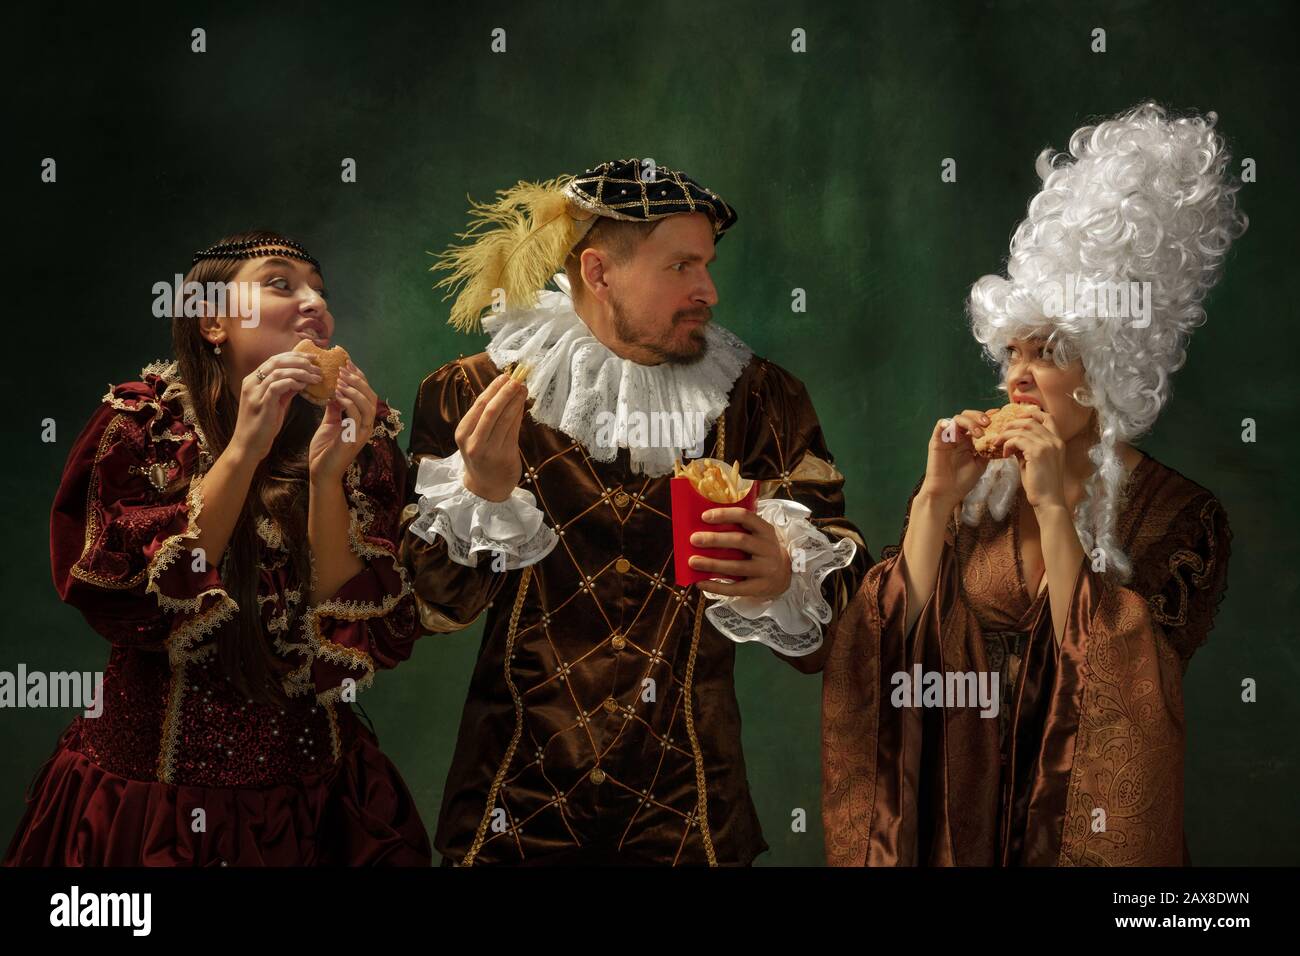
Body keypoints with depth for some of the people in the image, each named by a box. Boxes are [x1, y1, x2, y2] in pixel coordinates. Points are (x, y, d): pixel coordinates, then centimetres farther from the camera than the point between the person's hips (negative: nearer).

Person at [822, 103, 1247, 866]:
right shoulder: (981, 484, -2)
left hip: (1080, 814, -3)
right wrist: (934, 499, -15)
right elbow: (897, 643, -7)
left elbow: (1112, 681, -21)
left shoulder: (1181, 518, -10)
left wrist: (1055, 509, -23)